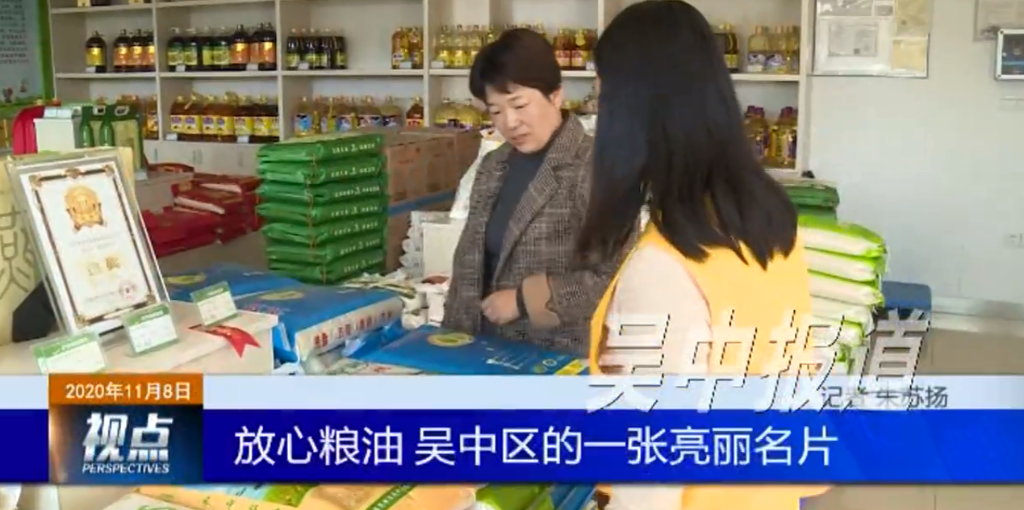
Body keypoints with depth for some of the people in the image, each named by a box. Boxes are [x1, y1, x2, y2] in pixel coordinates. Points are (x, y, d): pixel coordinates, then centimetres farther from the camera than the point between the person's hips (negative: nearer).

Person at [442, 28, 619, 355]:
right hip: (488, 350, 6)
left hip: (560, 359, -5)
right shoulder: (493, 166, 9)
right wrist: (452, 336, 6)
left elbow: (614, 280, -18)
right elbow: (469, 264, 14)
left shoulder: (594, 168, -12)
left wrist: (523, 300, -13)